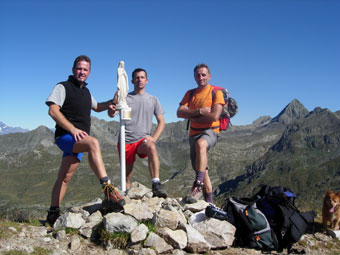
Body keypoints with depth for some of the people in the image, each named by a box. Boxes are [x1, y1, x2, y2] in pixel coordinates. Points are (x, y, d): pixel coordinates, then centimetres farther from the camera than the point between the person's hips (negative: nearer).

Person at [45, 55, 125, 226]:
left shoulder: (86, 91, 21)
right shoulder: (63, 87, -2)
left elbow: (97, 107, 37)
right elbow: (53, 111, -13)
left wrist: (112, 102, 18)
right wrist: (73, 129, -23)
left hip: (78, 140, 8)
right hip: (65, 136, -8)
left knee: (65, 177, 10)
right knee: (93, 142, -35)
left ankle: (53, 214, 18)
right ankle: (107, 189, -46)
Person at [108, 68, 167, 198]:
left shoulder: (153, 100, 12)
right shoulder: (125, 98, 7)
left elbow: (161, 122, 13)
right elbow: (111, 114, -7)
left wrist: (153, 138, -4)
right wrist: (111, 109, -32)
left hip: (143, 139, 0)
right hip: (126, 141, 1)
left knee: (151, 147, -35)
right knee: (126, 175, 3)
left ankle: (156, 185, -40)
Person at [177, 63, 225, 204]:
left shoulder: (216, 92, -2)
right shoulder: (190, 94, 12)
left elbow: (214, 116, -16)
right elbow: (180, 113, -2)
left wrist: (192, 117, -7)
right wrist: (199, 111, -14)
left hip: (210, 131, -6)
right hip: (194, 133, 6)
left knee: (200, 144, -39)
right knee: (202, 170, 7)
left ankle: (198, 186, -43)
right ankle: (209, 201, 16)